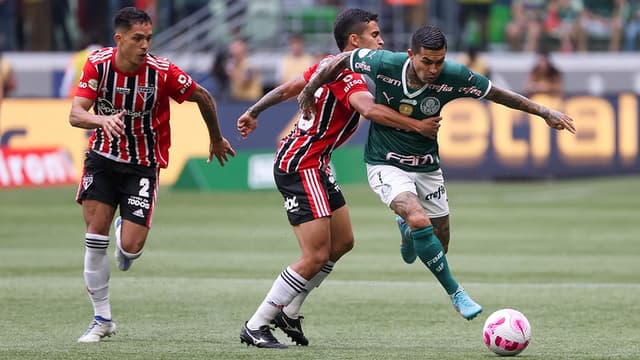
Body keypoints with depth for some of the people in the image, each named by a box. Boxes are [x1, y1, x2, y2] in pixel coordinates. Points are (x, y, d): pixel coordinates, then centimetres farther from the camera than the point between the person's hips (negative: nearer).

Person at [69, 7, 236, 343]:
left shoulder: (163, 71, -19)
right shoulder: (98, 64, -13)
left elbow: (203, 97, -2)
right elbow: (75, 114, -19)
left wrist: (216, 139, 13)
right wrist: (102, 119, -42)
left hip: (142, 165, -2)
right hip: (103, 157, 2)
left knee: (130, 248, -10)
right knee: (95, 237, -7)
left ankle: (126, 238, 31)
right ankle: (102, 319, 7)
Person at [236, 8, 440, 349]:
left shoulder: (330, 65, 11)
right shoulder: (347, 75, -19)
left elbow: (285, 89, 21)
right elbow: (370, 109, -38)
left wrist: (253, 112, 34)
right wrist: (417, 126, -34)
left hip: (315, 167, 11)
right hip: (301, 166, -11)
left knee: (342, 242, 16)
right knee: (316, 256, -13)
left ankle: (289, 313, 24)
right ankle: (255, 327, -6)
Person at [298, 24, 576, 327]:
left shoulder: (453, 77, -19)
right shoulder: (384, 64, -23)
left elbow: (499, 95, -6)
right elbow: (342, 59, -6)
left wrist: (545, 113, -6)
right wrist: (309, 91, 1)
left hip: (427, 168, 3)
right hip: (386, 164, -3)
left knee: (439, 247, 8)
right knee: (420, 220, -29)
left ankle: (406, 227, 44)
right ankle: (455, 293, -14)